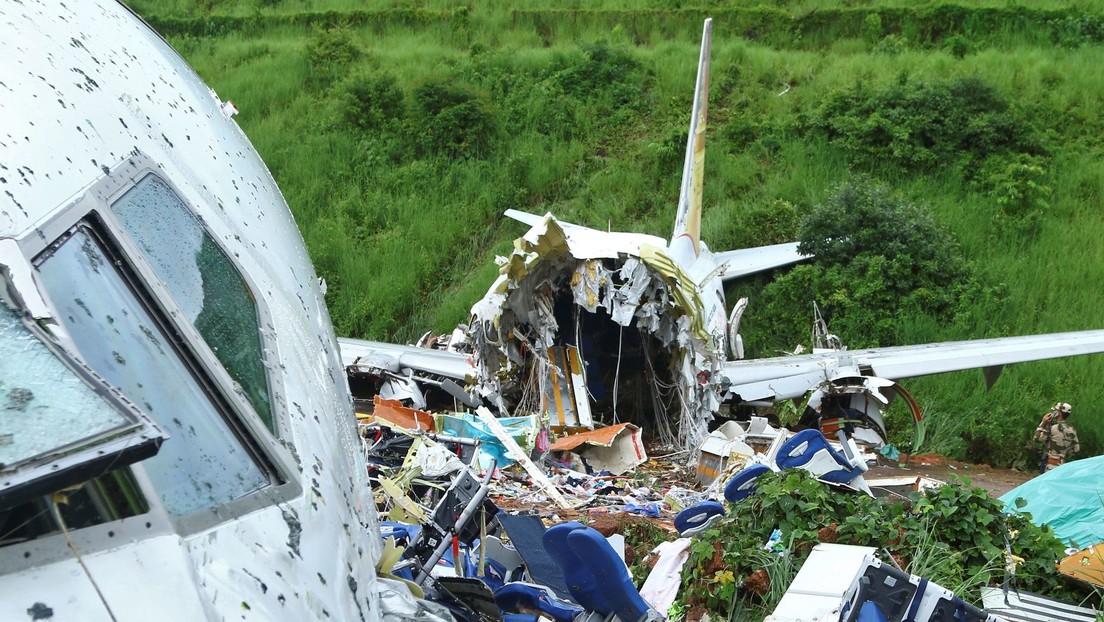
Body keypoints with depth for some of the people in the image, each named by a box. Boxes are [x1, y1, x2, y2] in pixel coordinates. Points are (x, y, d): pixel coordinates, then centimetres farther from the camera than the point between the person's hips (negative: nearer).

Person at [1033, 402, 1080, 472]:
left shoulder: (1054, 428, -17)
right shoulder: (1071, 430, 8)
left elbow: (1037, 438, -9)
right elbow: (1076, 448, 14)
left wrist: (1043, 423, -4)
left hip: (1050, 464, -8)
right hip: (1062, 464, 8)